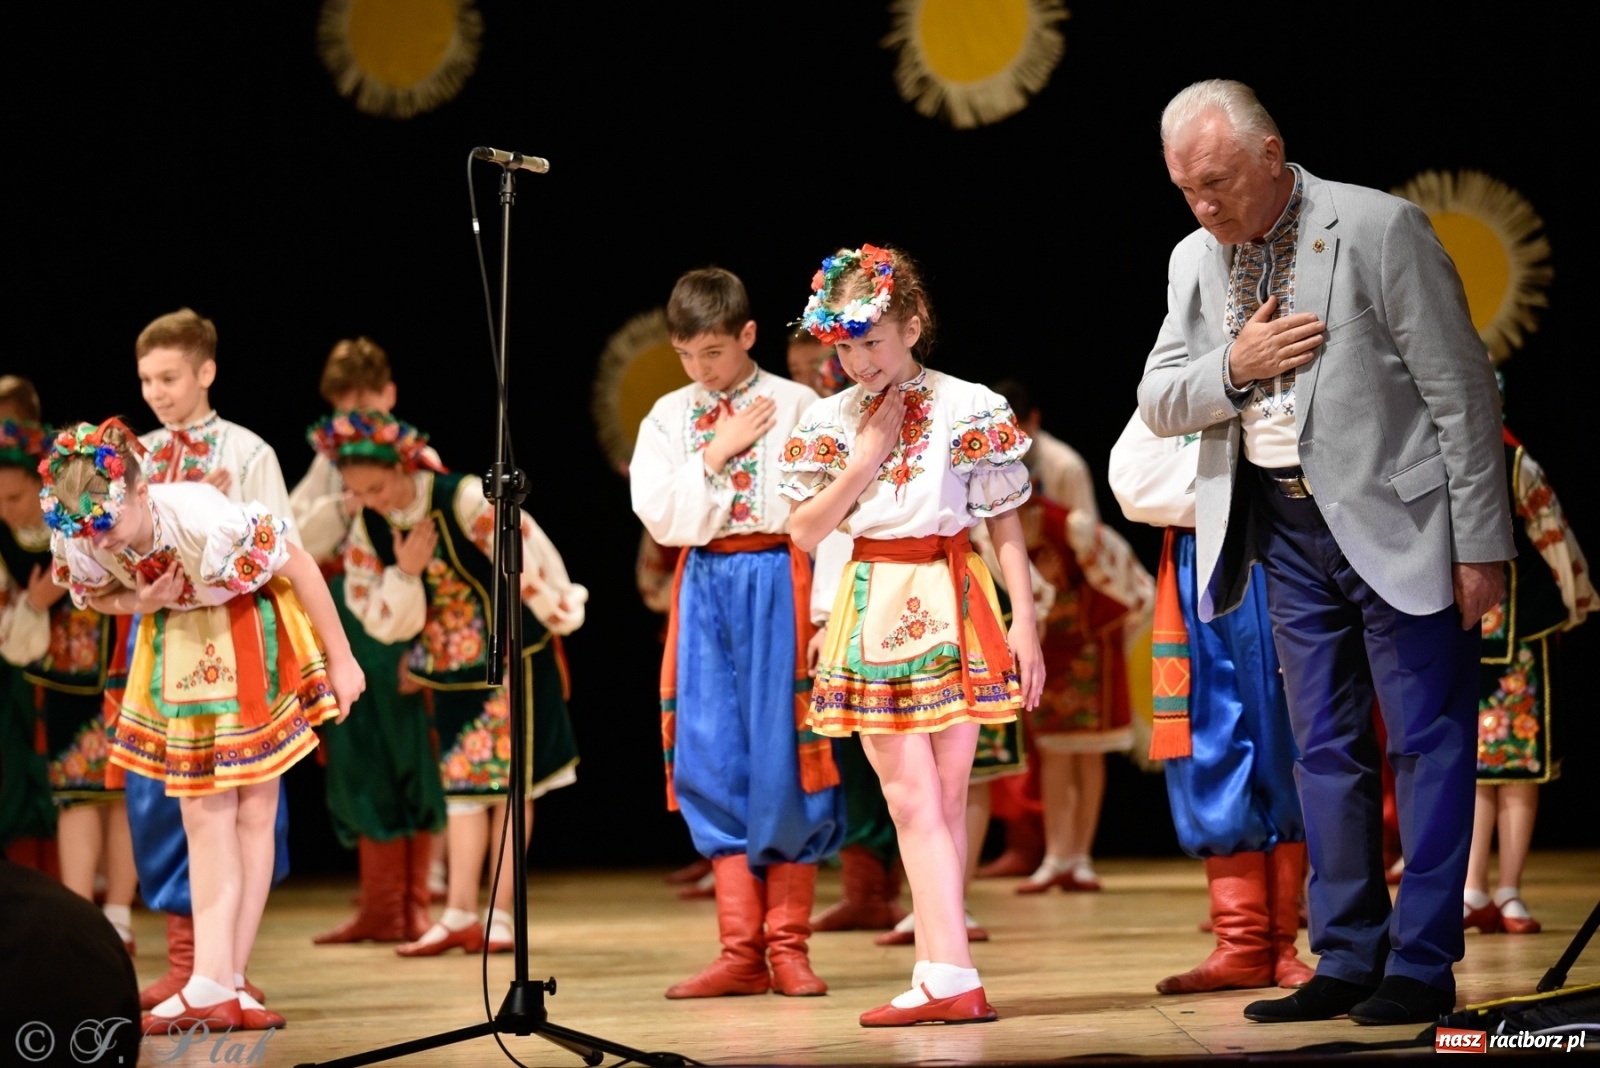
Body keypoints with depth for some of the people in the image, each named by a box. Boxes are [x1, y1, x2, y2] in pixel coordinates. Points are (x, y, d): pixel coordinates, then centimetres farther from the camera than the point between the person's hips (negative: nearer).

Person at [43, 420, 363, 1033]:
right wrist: (140, 603, -22)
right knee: (203, 816, 1)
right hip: (178, 646, 5)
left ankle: (222, 983, -1)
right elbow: (95, 596, 3)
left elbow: (300, 568, -23)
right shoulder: (77, 543, -21)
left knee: (253, 810, -3)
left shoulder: (208, 520, -37)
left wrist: (341, 660, -15)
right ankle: (214, 986, -4)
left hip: (249, 637, -4)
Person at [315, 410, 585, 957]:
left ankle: (501, 915, 1)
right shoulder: (368, 527, -5)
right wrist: (405, 573, -19)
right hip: (451, 667, 5)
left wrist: (558, 617, -6)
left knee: (508, 778, -1)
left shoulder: (466, 500, -21)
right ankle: (460, 915, 4)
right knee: (461, 783, 5)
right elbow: (380, 619, -2)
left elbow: (526, 561, -15)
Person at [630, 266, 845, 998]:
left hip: (778, 581, -3)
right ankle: (741, 951, 6)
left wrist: (828, 610, -10)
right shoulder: (668, 417, 10)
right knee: (713, 761, 1)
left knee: (784, 757, -4)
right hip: (705, 586, 3)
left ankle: (788, 945, 6)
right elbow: (661, 517, -1)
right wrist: (717, 452, -6)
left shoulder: (795, 407, 0)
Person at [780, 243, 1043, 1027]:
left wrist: (1025, 620, -6)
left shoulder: (969, 410, -2)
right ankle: (951, 977, -7)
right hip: (874, 613, 2)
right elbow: (805, 532, 3)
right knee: (911, 797, -3)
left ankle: (939, 974, 3)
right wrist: (864, 460, -6)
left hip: (952, 607, -2)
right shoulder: (829, 421, 6)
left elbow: (1006, 525, 0)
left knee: (945, 792, 0)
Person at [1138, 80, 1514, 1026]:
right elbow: (1159, 404, 10)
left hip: (1396, 523, -6)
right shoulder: (1197, 260, 7)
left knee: (1426, 742, -2)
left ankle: (1422, 965, 3)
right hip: (1289, 531, 6)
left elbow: (1462, 389, -10)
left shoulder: (1380, 228, -12)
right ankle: (1347, 961, 16)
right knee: (1326, 751, 9)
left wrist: (1481, 546, -12)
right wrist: (1235, 368, -12)